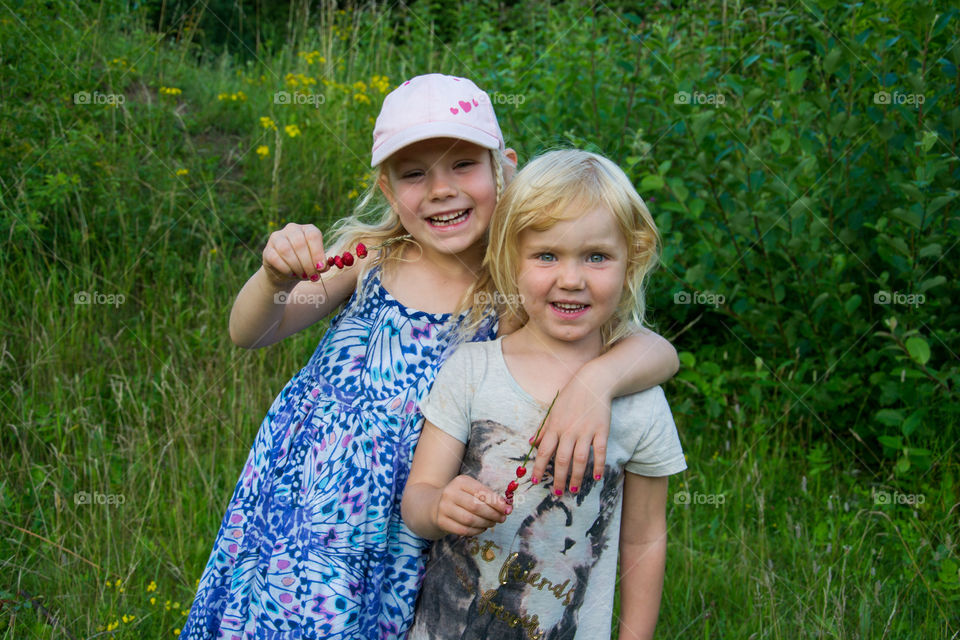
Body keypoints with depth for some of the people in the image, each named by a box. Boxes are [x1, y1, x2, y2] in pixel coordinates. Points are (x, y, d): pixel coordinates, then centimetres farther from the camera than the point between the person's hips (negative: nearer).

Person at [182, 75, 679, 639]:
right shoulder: (369, 257, -5)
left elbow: (661, 352, -19)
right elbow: (249, 333, -7)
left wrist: (596, 378, -41)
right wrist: (276, 280, -29)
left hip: (396, 546, -1)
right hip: (296, 510, 2)